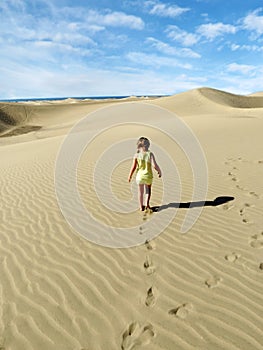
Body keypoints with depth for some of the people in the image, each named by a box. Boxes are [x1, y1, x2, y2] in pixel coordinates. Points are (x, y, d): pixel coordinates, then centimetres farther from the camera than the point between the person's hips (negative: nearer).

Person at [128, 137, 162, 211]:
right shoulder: (150, 154, -13)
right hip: (148, 176, 0)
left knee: (140, 192, 17)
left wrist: (130, 176, 6)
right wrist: (159, 171, -2)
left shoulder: (137, 155, -10)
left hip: (140, 176, 1)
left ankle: (141, 207, 29)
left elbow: (133, 167, -7)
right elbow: (154, 165, -20)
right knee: (148, 189, 25)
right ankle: (147, 204, 20)